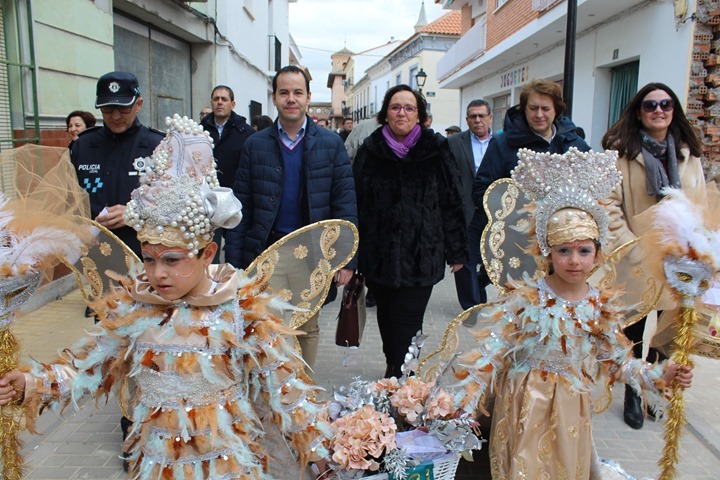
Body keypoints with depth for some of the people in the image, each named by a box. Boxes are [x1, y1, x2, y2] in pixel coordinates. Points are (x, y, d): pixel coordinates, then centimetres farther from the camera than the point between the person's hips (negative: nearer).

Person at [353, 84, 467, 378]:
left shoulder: (436, 151, -1)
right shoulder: (370, 152, 4)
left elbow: (452, 203, 1)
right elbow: (356, 203, 4)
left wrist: (456, 251, 1)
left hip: (421, 255, -2)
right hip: (378, 254, 3)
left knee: (407, 322, -4)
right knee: (386, 317, 17)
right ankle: (393, 366, 40)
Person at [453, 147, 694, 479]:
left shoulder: (603, 307, -3)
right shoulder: (526, 299, -15)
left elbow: (618, 362, 6)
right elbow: (491, 351, -16)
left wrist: (662, 375, -6)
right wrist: (464, 397, -23)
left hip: (571, 413, 4)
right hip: (526, 409, -3)